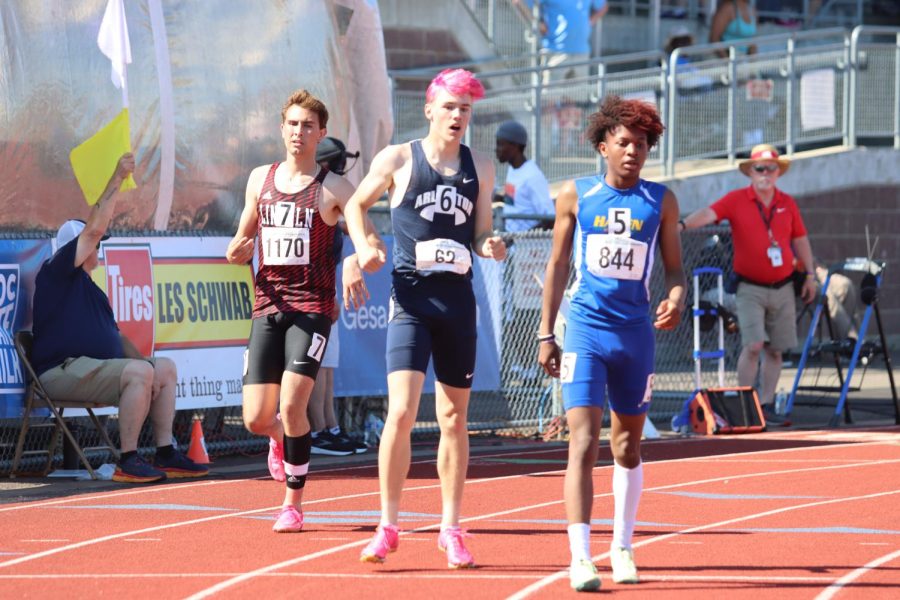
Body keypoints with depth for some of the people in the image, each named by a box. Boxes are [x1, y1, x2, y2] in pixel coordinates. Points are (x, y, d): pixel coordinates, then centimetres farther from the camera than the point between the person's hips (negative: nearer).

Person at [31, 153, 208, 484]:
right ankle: (127, 462, -27)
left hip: (94, 367, 10)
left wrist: (143, 363, 10)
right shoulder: (56, 272, -2)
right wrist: (117, 180, -10)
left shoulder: (92, 291, 27)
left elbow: (116, 335, 27)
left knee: (164, 368, 6)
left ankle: (165, 454, 0)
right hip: (62, 370, -10)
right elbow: (94, 228, -11)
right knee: (139, 372, -27)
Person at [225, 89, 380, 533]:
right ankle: (280, 439, 37)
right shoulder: (260, 179, 11)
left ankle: (293, 504, -2)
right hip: (268, 307, 4)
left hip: (312, 308, -4)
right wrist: (238, 250, -3)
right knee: (256, 420, -2)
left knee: (292, 405, -17)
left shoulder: (332, 188, -1)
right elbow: (243, 238, 21)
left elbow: (372, 242, -4)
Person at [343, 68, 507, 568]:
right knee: (401, 412, -14)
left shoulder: (480, 169, 9)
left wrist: (489, 246, -8)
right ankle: (388, 526, -4)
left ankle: (451, 529, 17)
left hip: (458, 301, 3)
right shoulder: (398, 160, 0)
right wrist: (362, 246, -4)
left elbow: (480, 232, 15)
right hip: (410, 299, -3)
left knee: (454, 419, 8)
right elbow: (356, 204, 13)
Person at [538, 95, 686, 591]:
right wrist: (546, 335, 4)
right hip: (585, 330, -2)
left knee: (628, 446, 13)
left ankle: (622, 549, 26)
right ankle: (580, 557, -18)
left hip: (636, 333, 2)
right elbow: (558, 265, 7)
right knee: (583, 444, -13)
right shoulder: (576, 195, 2)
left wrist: (676, 299, -14)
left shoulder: (661, 201, 4)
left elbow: (675, 266, 9)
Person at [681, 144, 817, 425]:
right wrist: (683, 225, -40)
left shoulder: (788, 203, 7)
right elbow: (709, 214, -21)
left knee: (775, 350, 6)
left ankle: (766, 405, 15)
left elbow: (800, 240, 17)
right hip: (750, 288, -4)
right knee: (753, 345, -15)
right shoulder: (736, 200, -5)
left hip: (782, 288, 4)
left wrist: (810, 275, 16)